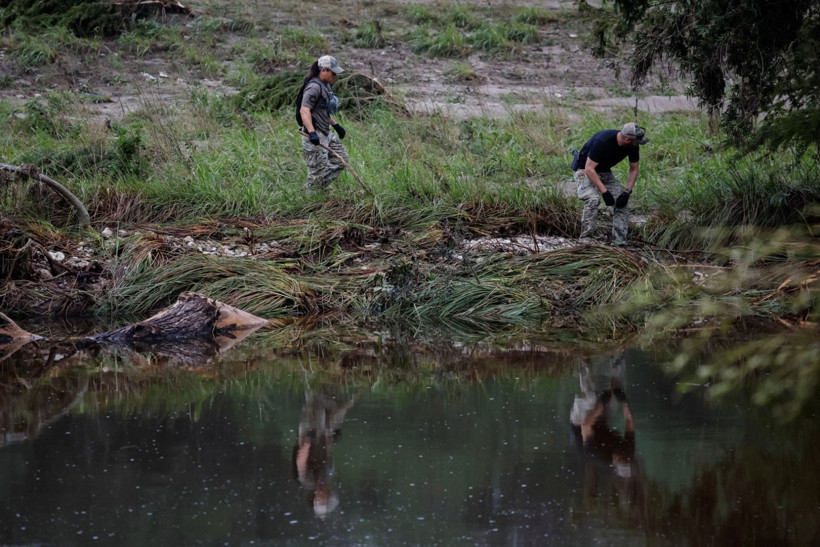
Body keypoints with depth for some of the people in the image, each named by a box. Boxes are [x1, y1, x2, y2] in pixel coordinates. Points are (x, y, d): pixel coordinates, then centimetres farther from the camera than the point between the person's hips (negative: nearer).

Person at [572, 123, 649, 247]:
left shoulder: (633, 147, -14)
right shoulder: (602, 141, -35)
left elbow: (633, 170, 1)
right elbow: (589, 169, -32)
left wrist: (627, 192, -14)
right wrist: (604, 191, -35)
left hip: (605, 172, 6)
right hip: (584, 170, -6)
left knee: (622, 202, -8)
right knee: (593, 199, -32)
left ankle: (620, 244, -6)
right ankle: (586, 238, -24)